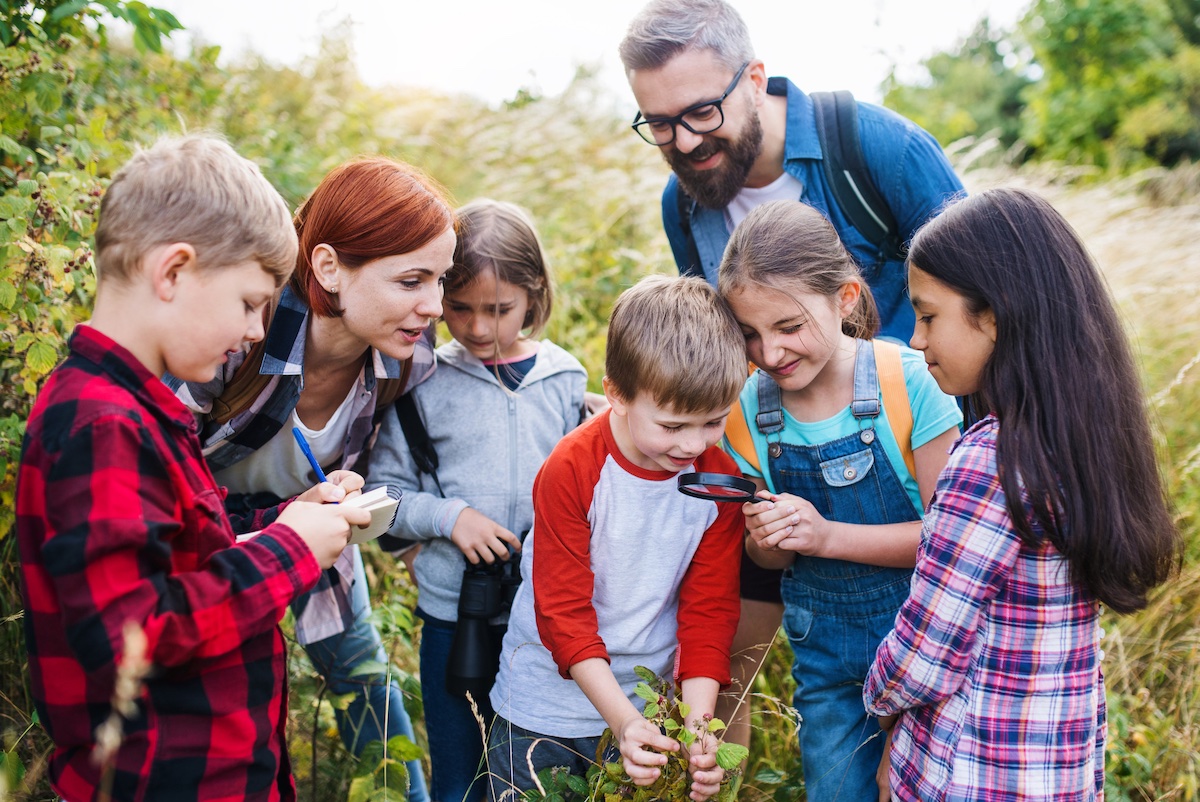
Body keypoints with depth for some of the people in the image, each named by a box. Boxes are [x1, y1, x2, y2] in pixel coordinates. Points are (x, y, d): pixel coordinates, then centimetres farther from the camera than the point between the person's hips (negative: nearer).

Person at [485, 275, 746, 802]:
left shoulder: (720, 479, -9)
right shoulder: (569, 471, -21)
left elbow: (710, 608, -6)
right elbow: (563, 611, -19)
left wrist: (698, 721, -18)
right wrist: (622, 720, -27)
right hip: (548, 711, -3)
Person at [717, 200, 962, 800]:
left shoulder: (909, 381, -18)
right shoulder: (750, 409, -6)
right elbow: (766, 558, 4)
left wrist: (827, 534, -25)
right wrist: (767, 542, -19)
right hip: (823, 641, 3)